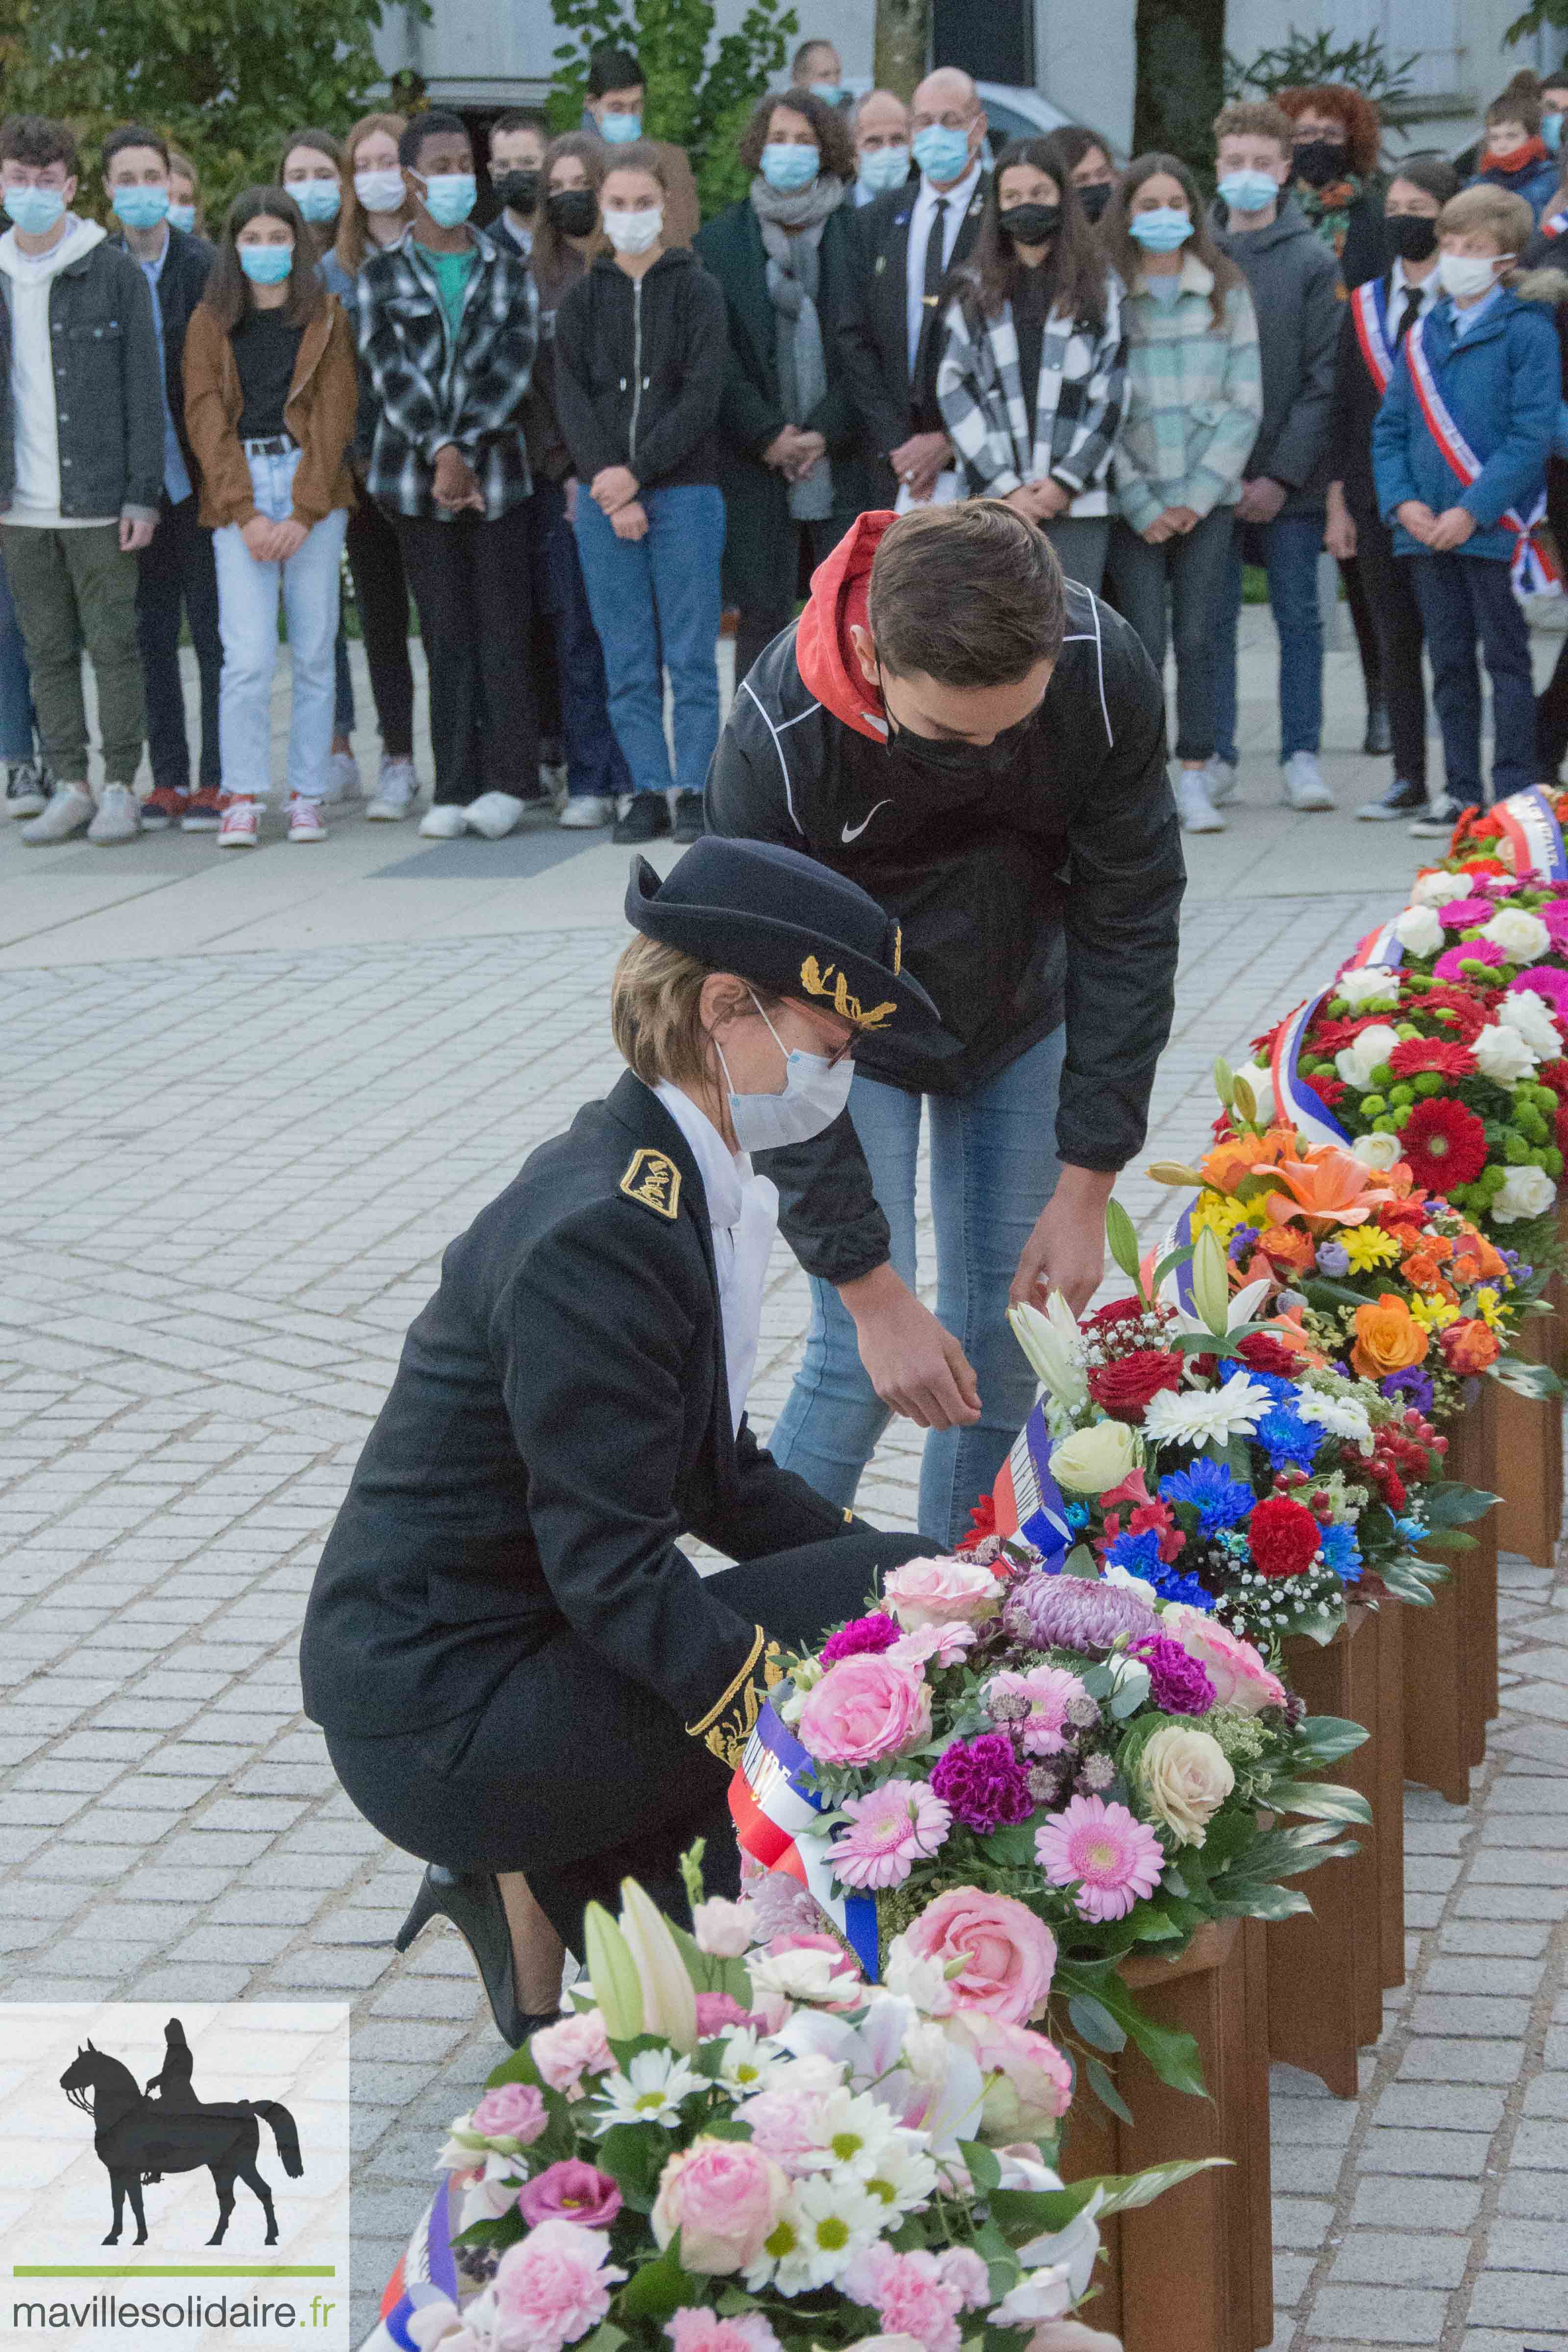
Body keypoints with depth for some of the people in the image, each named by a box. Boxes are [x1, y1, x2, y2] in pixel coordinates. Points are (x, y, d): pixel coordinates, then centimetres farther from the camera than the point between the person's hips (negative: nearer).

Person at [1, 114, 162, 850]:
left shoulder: (114, 273, -1)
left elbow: (144, 392, -2)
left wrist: (143, 495, -7)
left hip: (100, 503, -3)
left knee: (114, 646, 0)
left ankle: (121, 789, 9)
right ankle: (69, 788, 14)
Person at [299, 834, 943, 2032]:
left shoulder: (678, 1181, 7)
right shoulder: (604, 1233, -22)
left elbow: (718, 1476, 14)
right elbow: (614, 1571, -24)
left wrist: (916, 1580, 3)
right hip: (438, 1724, -10)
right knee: (890, 1600, -13)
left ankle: (536, 1879, 11)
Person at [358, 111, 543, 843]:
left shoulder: (509, 272, 9)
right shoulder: (381, 276, 7)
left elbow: (514, 366, -2)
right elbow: (391, 372, -5)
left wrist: (464, 445, -14)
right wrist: (441, 452, -17)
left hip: (497, 471, 0)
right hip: (418, 479, 0)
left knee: (503, 629, -3)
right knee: (445, 636, 2)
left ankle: (508, 781, 4)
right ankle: (455, 789, 5)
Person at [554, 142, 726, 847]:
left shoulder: (695, 292, 3)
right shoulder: (582, 299, 11)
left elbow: (701, 397, -6)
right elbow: (571, 398, 3)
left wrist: (637, 472, -13)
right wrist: (610, 486, -9)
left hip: (683, 491, -3)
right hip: (603, 498, 3)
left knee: (691, 655, -3)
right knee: (626, 661, 3)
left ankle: (693, 790, 2)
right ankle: (649, 789, 7)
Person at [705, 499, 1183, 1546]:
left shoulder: (1106, 670, -30)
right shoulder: (776, 743, -37)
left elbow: (1129, 924, -16)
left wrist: (1085, 1186, -16)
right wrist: (871, 1290, -28)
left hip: (1021, 1019, 3)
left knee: (1006, 1344, 2)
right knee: (862, 1363, -11)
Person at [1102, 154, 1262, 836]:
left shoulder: (1227, 292, 8)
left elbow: (1245, 404, 5)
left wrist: (1197, 496, -5)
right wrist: (1142, 506, -8)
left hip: (1208, 498, 1)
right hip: (1133, 502, -1)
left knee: (1196, 637, -3)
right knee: (1145, 638, -6)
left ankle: (1194, 781, 2)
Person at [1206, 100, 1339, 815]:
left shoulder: (1312, 261, 0)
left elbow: (1324, 379, -4)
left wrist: (1282, 474, -11)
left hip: (1290, 480, -1)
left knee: (1300, 618, 3)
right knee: (1211, 617, 4)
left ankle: (1301, 755, 9)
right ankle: (1215, 756, 11)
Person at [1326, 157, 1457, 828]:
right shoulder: (1364, 306, 12)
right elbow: (1345, 408, 13)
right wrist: (1339, 503, 8)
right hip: (1378, 498, 4)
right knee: (1396, 641, 6)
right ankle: (1408, 782, 12)